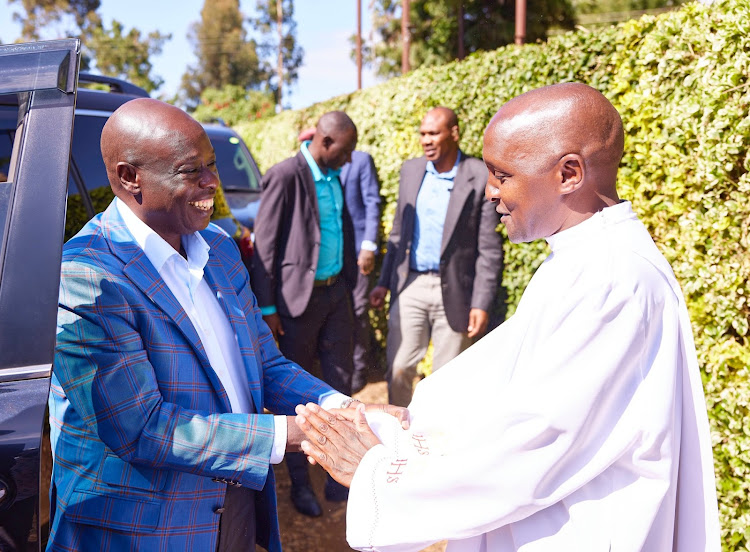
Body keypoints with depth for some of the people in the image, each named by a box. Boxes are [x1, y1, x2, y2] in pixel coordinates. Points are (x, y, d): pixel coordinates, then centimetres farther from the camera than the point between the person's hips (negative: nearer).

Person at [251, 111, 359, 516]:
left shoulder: (333, 176, 8)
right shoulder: (285, 176, -14)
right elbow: (264, 245, -13)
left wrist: (348, 285, 13)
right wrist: (267, 307, -13)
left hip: (336, 292, 7)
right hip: (299, 296, -6)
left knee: (339, 384, 10)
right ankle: (299, 483, 22)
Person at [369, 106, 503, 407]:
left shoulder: (481, 177, -8)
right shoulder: (410, 170, 7)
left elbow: (489, 248, -8)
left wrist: (482, 304, -11)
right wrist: (384, 282, 11)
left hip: (454, 290, -3)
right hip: (410, 286, 4)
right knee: (398, 369, 5)